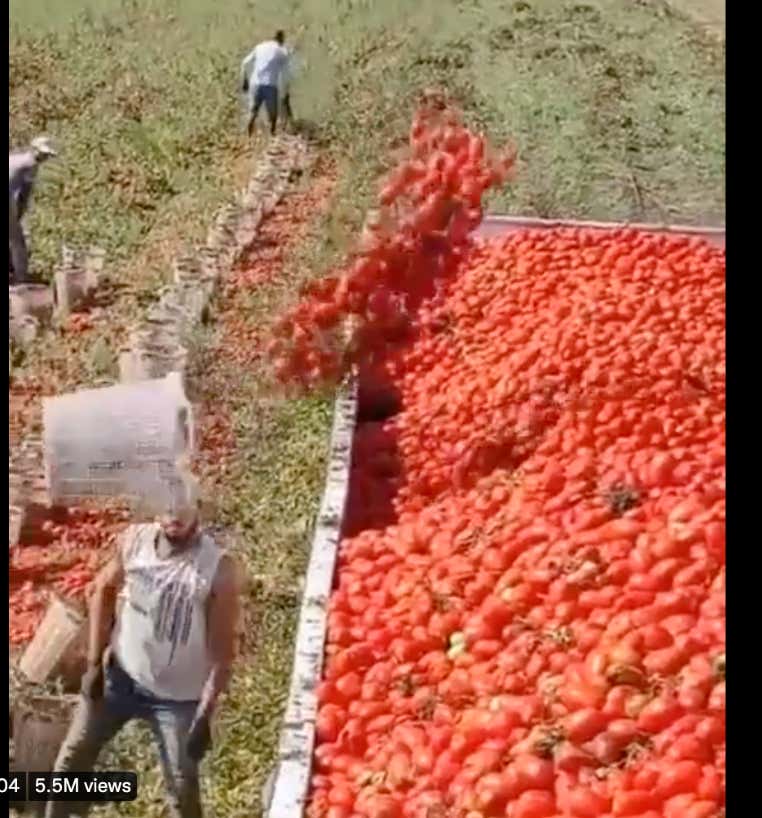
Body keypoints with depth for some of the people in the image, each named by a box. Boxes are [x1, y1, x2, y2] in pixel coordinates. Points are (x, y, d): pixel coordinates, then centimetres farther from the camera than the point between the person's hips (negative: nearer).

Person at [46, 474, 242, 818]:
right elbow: (104, 591, 5)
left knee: (182, 789, 8)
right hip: (120, 675, 4)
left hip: (177, 697, -4)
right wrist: (94, 662, 2)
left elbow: (223, 649, -17)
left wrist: (205, 715, -17)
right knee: (71, 757, 16)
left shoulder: (219, 569, -24)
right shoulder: (133, 540, -13)